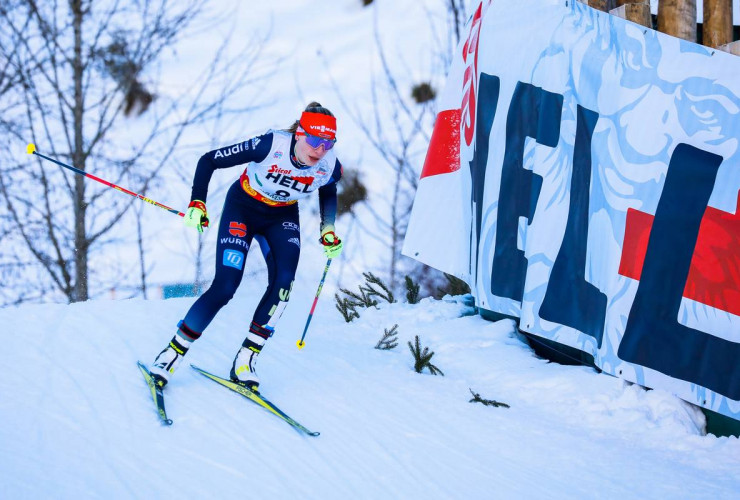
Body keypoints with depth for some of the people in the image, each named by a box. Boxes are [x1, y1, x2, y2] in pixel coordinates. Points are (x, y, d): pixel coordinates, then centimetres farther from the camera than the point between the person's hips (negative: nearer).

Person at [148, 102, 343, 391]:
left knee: (283, 281, -23)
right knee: (225, 288, -16)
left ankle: (246, 357, -12)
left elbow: (328, 193, 7)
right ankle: (173, 351, 1)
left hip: (282, 217, 3)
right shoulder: (269, 146, -33)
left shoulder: (329, 167, -22)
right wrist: (197, 204, -28)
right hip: (243, 208, -3)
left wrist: (328, 231, -2)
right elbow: (208, 161, -22)